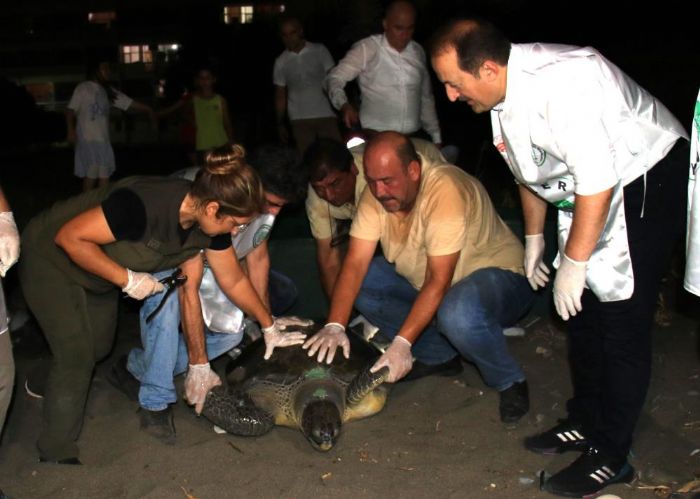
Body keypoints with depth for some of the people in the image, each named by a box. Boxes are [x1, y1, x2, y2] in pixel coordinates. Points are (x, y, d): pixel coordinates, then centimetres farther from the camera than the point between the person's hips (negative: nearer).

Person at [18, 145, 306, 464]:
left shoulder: (210, 223, -17)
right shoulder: (145, 204, -41)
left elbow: (234, 281, -3)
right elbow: (69, 237, -34)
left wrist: (270, 330, 4)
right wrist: (127, 279, -30)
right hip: (51, 258, -7)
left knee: (99, 347, 18)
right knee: (76, 356, -11)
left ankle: (42, 382, 48)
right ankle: (57, 458, 5)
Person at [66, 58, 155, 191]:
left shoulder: (108, 91, 15)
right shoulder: (83, 88, -1)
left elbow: (129, 103, 15)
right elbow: (70, 110, -5)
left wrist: (148, 109, 10)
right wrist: (71, 130, -16)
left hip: (103, 139, 6)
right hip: (87, 139, -6)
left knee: (105, 173, 3)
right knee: (92, 172, -11)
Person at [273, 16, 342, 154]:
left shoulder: (320, 51, 3)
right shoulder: (280, 62, 7)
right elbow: (280, 96, 13)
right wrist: (280, 123, 8)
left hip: (326, 115, -1)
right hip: (300, 119, 1)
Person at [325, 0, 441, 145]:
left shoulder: (418, 52, 9)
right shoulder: (367, 48, -6)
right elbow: (335, 78, -9)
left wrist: (436, 137, 17)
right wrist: (344, 105, -29)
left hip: (414, 137, 4)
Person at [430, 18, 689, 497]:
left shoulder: (560, 81, -32)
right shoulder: (504, 90, -4)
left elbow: (597, 180, -31)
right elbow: (529, 169, 12)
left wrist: (574, 262, -23)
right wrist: (534, 236, 18)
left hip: (646, 180, -9)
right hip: (585, 192, 9)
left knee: (622, 322, -8)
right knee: (584, 312, 13)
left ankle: (611, 457, 3)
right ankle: (586, 423, 28)